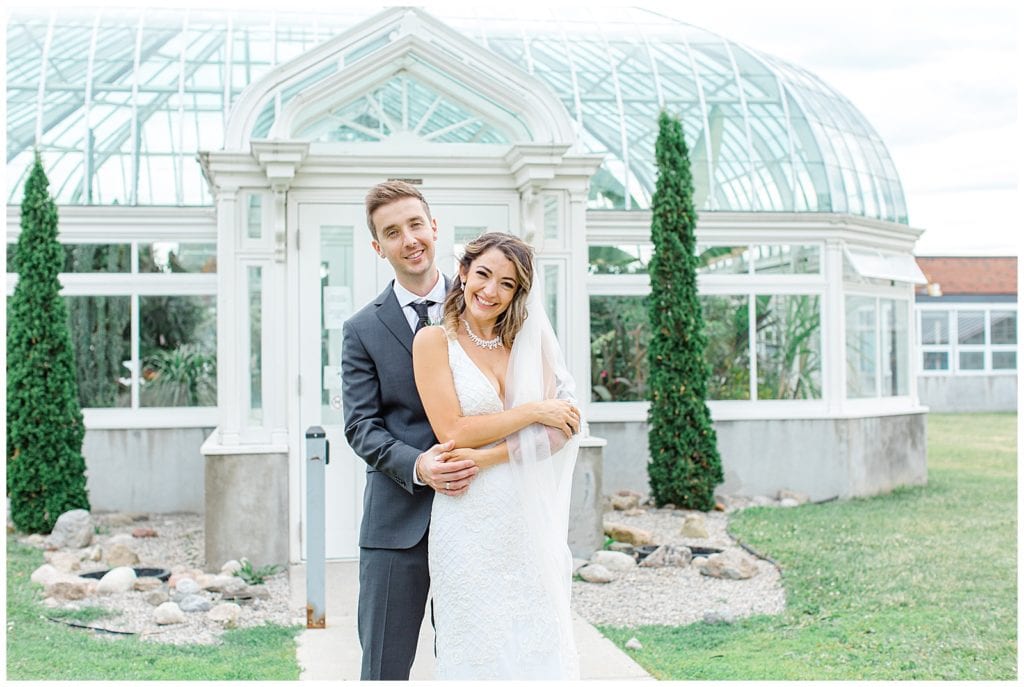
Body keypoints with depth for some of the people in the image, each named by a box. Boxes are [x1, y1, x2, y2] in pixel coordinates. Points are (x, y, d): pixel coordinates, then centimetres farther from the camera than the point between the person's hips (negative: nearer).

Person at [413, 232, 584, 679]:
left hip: (530, 520, 3)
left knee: (538, 642, 8)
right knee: (477, 648, 5)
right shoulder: (434, 341, -2)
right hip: (470, 520, -3)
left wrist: (487, 457, -13)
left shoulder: (529, 342, 8)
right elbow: (452, 431, -11)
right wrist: (534, 412, -9)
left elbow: (562, 430, -2)